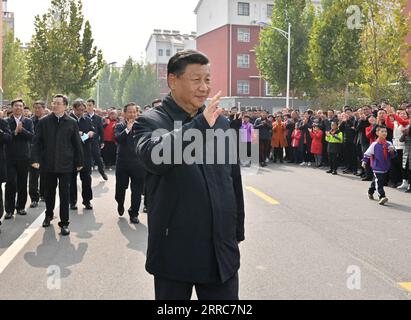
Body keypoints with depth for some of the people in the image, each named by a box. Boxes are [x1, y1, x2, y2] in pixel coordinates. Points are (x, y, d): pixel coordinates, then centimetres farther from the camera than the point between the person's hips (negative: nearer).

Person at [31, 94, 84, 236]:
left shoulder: (72, 123, -1)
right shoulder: (44, 122, 2)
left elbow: (77, 144, 2)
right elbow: (37, 142, 2)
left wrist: (79, 162, 2)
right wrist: (35, 159, -8)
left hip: (65, 164, -2)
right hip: (48, 164, 2)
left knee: (64, 194, 0)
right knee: (49, 192, 15)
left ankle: (64, 223, 9)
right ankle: (49, 215, 38)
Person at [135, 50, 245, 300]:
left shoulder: (222, 123, 9)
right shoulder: (152, 122, -6)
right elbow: (153, 157, -29)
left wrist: (237, 232, 15)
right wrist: (199, 125, -32)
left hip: (222, 251, 4)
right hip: (174, 251, -3)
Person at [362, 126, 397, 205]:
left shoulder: (389, 144, 0)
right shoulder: (374, 145, -11)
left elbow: (394, 155, 4)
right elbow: (367, 154, -4)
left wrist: (392, 151, -16)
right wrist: (364, 161, -11)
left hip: (386, 168, 5)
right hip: (377, 167, -5)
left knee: (375, 181, 21)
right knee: (378, 182, -17)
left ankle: (370, 192, 41)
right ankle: (382, 197, -20)